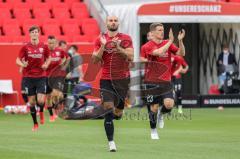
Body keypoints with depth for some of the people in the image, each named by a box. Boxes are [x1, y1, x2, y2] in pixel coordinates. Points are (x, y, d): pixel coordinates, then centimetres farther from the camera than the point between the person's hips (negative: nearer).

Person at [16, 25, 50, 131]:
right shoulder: (25, 47, -1)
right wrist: (22, 64, -21)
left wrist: (46, 64, -4)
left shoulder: (44, 47, 1)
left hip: (41, 77, 0)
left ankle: (41, 112, 22)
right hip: (28, 77, 0)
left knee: (41, 100, -14)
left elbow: (48, 58, 16)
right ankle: (35, 124, 17)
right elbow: (18, 60, 1)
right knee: (32, 102, 3)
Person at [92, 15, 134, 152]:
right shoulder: (100, 40, 5)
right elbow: (95, 60, 0)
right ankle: (111, 142, -10)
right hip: (106, 79, 0)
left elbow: (130, 57, -7)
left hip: (122, 78, 0)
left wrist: (118, 48, -20)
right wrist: (103, 46, -12)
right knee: (108, 107, -13)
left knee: (118, 113, 6)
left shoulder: (126, 38, 3)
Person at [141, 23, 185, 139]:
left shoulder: (167, 43, 7)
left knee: (169, 104, -17)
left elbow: (181, 53, -4)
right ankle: (153, 131, 24)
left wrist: (180, 41, -19)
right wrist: (171, 41, -22)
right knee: (154, 107, 0)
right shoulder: (147, 47, -6)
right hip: (152, 82, -3)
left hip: (166, 81, 3)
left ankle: (161, 114, 20)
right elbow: (159, 52, -23)